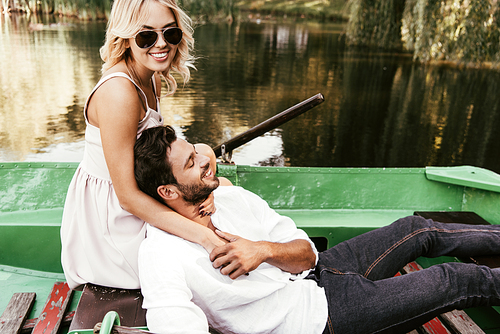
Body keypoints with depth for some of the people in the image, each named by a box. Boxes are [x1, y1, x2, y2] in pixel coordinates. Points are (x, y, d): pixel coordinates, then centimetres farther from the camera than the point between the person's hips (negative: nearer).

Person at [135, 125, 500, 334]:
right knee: (451, 282, 1)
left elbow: (307, 254, -5)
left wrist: (265, 249, -27)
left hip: (314, 273, 6)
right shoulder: (160, 257, -27)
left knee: (417, 230, 11)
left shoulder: (231, 197, -7)